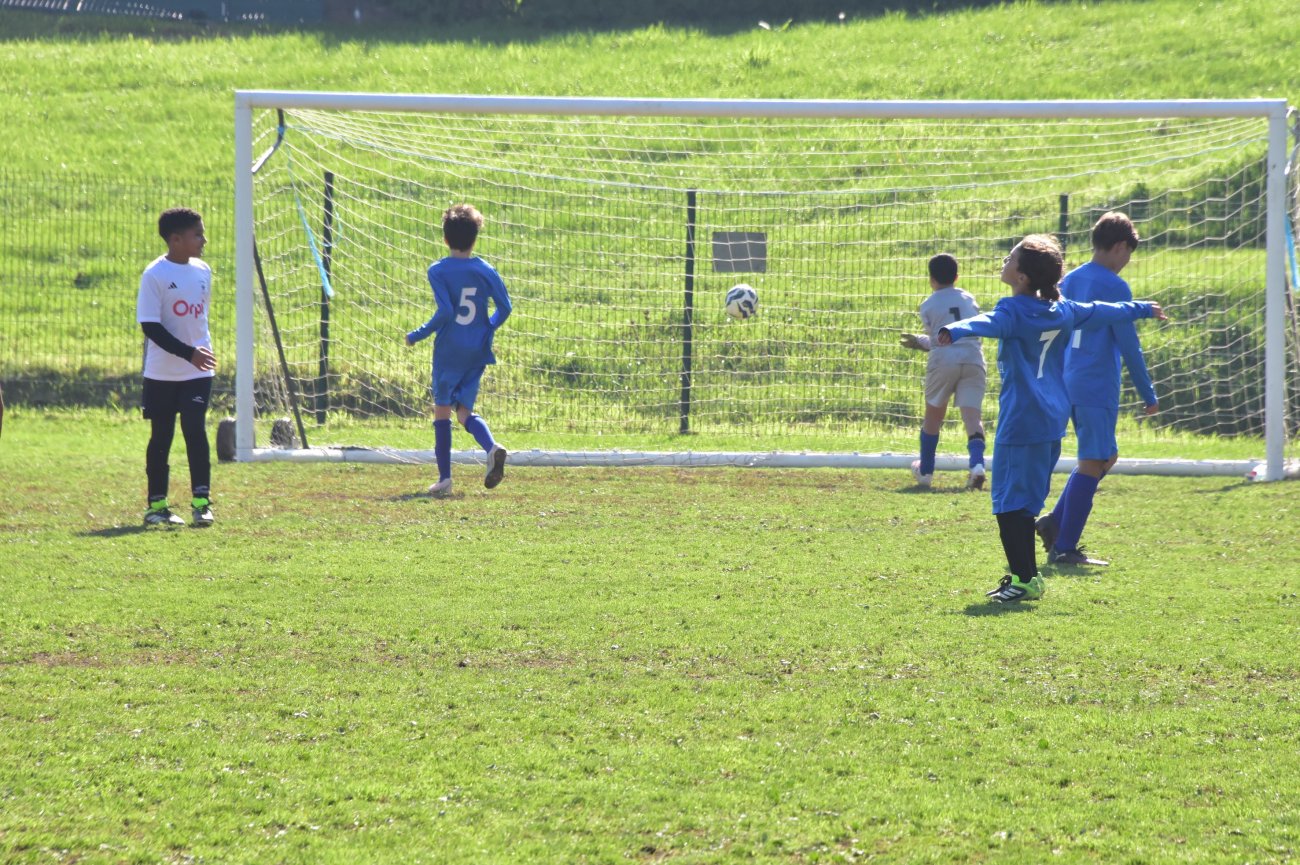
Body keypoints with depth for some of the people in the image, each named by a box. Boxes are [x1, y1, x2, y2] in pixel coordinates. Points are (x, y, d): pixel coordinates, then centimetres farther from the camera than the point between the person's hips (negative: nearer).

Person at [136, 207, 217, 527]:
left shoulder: (203, 270, 6)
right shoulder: (154, 275, -12)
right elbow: (150, 326, -15)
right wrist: (189, 353, -20)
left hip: (198, 372, 3)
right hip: (162, 373, -3)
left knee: (196, 431, -7)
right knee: (161, 437, 4)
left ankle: (201, 501, -5)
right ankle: (157, 504, 13)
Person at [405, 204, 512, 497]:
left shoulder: (438, 271, -9)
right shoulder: (486, 271, 2)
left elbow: (445, 312, -17)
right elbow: (504, 307, 1)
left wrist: (417, 335, -6)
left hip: (449, 349, -4)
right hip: (477, 351, 4)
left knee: (442, 408, 5)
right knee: (464, 410, 10)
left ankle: (444, 477, 1)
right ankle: (492, 448, -20)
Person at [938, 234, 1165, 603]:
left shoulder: (1014, 312, -12)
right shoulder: (1063, 311, 11)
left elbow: (989, 323, -35)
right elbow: (1104, 312, 28)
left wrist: (954, 331, -55)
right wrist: (1142, 309, 47)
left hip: (1021, 423, -8)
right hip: (1053, 419, 8)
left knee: (1010, 502, -6)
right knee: (1025, 501, 15)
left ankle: (1025, 578, -9)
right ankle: (1023, 575, 18)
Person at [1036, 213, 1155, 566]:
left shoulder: (1069, 281, 12)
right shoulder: (1114, 287, -11)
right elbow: (1129, 346, -11)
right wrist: (1149, 395, -4)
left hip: (1070, 386, 8)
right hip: (1099, 388, -8)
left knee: (1105, 456, 19)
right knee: (1092, 463, -4)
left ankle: (1055, 522, 9)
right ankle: (1064, 547, -6)